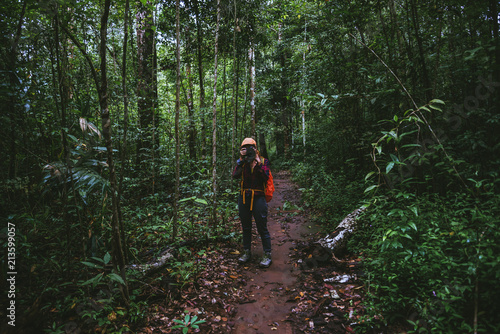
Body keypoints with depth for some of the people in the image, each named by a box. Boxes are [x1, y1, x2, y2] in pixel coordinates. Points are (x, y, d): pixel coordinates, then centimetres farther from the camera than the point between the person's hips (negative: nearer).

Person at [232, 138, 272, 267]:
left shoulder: (263, 161, 0)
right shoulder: (242, 162, 7)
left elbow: (266, 177, -16)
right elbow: (235, 175, -10)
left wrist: (257, 162, -16)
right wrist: (241, 160, -13)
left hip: (258, 198, -4)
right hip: (243, 197, 4)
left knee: (262, 228, 0)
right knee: (246, 227, 14)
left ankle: (267, 255, 11)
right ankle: (247, 252, 28)